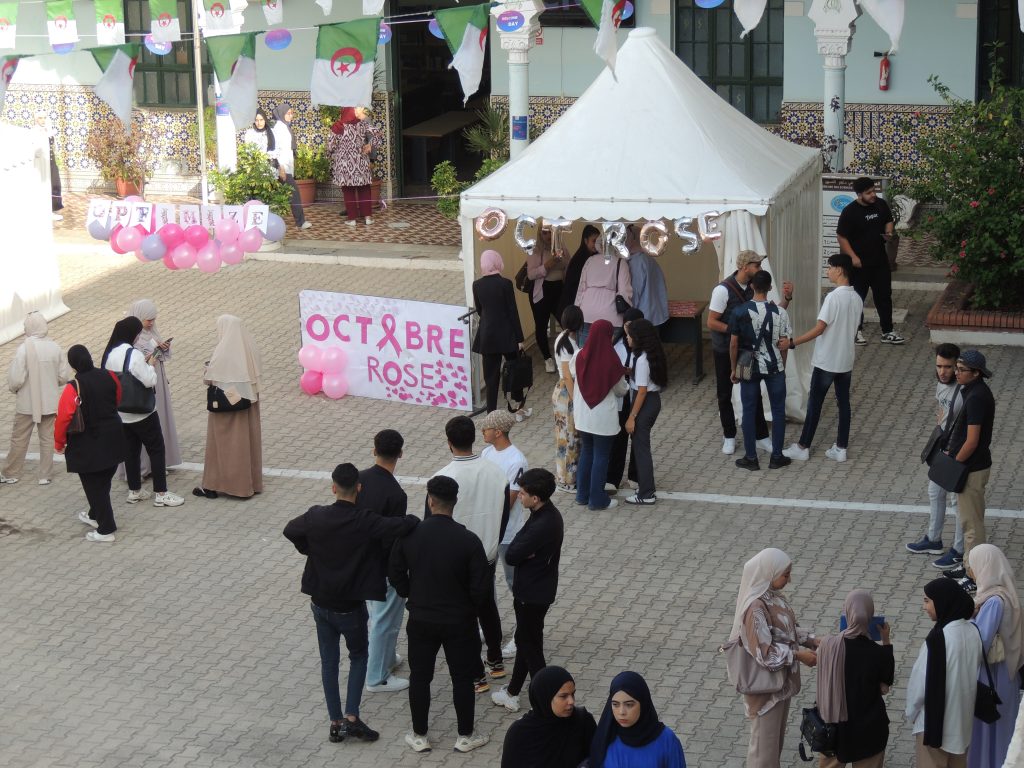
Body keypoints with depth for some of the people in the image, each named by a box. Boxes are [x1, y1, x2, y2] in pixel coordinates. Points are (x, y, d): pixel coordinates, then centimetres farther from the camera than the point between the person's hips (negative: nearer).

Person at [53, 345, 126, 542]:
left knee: (93, 485, 5)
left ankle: (106, 529, 8)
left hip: (88, 447, -6)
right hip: (112, 442, 6)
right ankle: (95, 515, 42)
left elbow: (63, 418, -20)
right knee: (104, 482, 21)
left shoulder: (73, 388, -21)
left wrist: (59, 443, -4)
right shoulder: (109, 377, -6)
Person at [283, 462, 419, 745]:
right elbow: (404, 525, -27)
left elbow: (289, 531, 6)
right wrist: (415, 520, -4)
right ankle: (352, 717, 4)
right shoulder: (366, 522, -20)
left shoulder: (316, 517, -11)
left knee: (329, 662, 15)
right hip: (351, 607, -2)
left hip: (321, 603, 2)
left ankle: (336, 723, 18)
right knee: (358, 656, 17)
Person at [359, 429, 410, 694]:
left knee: (376, 613, 26)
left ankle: (385, 658, 43)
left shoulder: (358, 479, -7)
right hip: (385, 565, -7)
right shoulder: (396, 494, -27)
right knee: (385, 620, 8)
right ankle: (377, 677, 18)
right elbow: (394, 538, -23)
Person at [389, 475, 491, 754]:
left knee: (419, 677, 16)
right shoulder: (468, 540, -19)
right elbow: (481, 587, -15)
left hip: (420, 620, 2)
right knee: (463, 678, 14)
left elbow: (395, 575, -1)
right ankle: (465, 736, 25)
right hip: (459, 622, -2)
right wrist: (472, 608, 6)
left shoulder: (409, 534, -12)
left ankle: (419, 736, 26)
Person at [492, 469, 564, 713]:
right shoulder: (550, 514, 1)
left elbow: (511, 556, -25)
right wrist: (526, 553, -15)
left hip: (532, 594, -9)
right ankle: (513, 691, 33)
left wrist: (522, 552, -8)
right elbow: (517, 551, 5)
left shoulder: (541, 526, -31)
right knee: (526, 640, 20)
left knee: (529, 645, 5)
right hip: (536, 589, 9)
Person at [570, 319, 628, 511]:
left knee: (586, 452, 20)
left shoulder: (579, 357, -10)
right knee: (601, 456, 8)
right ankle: (597, 499, 14)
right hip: (604, 417, -4)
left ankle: (582, 495, 27)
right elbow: (621, 390, -6)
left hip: (582, 414, 4)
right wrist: (626, 386, 16)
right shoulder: (611, 361, -20)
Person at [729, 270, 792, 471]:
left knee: (749, 411, 10)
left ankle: (751, 458, 14)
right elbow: (784, 344, -3)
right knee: (778, 410, 12)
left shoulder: (739, 312, -12)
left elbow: (734, 344, -7)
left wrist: (734, 369, 6)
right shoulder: (780, 312, -10)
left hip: (749, 367, 0)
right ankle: (776, 457, 17)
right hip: (774, 367, 0)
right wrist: (782, 367, 12)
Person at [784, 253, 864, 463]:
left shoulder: (833, 297, -21)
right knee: (843, 403, 11)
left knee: (815, 404, 3)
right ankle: (841, 448, 16)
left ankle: (803, 447, 12)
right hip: (846, 360, 7)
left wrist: (793, 342, -15)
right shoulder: (857, 298, 4)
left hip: (826, 361, -7)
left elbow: (819, 328, -22)